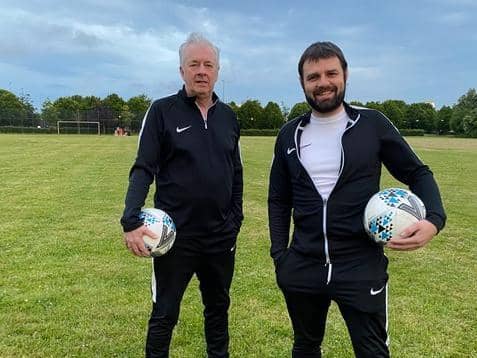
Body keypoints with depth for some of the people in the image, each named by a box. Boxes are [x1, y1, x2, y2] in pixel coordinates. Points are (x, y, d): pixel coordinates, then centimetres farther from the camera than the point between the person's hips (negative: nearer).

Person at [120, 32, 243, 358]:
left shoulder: (228, 116, 6)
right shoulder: (163, 111, -7)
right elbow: (143, 169, -10)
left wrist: (236, 218, 10)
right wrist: (132, 220, -21)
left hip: (221, 235, 4)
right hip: (175, 234, -4)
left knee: (219, 307, 20)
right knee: (165, 313, 10)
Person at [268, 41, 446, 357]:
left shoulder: (372, 124, -5)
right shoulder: (289, 135, 3)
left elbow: (418, 174, 3)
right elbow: (279, 200, 10)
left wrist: (434, 219, -16)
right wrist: (279, 254, 1)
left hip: (362, 267, -3)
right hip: (302, 268, 3)